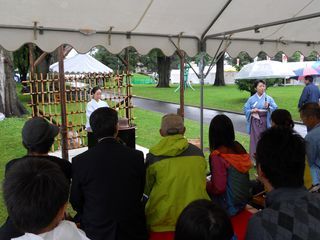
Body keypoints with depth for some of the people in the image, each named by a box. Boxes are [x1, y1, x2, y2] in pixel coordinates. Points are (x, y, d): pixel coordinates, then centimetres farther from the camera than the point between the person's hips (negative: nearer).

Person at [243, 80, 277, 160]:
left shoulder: (269, 98, 2)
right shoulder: (251, 99, 4)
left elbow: (275, 109, -1)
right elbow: (245, 109, 8)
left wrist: (268, 107, -19)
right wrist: (252, 110, -10)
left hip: (265, 121, 0)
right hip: (255, 121, 0)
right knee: (255, 139, -2)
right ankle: (254, 159, 6)